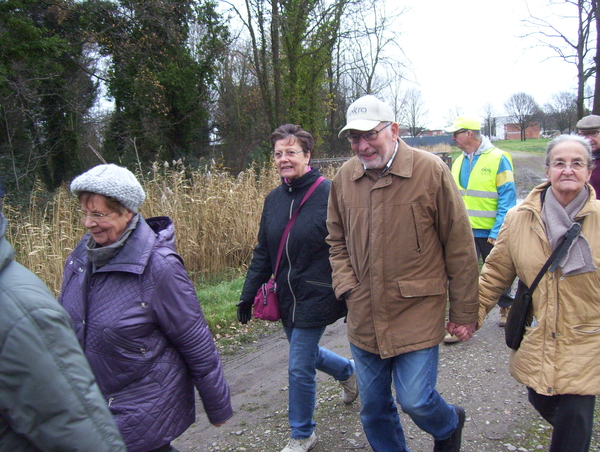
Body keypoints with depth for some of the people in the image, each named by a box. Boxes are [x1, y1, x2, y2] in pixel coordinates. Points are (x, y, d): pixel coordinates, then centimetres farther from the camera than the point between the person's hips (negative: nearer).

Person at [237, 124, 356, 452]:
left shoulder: (328, 193, -15)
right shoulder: (274, 199, 4)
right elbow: (262, 252, 10)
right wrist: (248, 294, 10)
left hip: (316, 298, -7)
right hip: (286, 297, 7)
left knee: (299, 367, 0)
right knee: (305, 352, 21)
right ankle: (349, 372, 53)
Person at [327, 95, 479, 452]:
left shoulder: (431, 170, -12)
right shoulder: (344, 178, 1)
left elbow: (459, 247, -7)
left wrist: (464, 313, -4)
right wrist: (347, 287, 0)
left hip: (417, 314, -4)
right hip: (364, 318, 5)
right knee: (373, 408, 15)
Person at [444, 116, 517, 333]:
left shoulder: (498, 159, -10)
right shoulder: (458, 162, 7)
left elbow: (507, 199, -12)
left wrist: (497, 232, -17)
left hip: (490, 232, -4)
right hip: (464, 232, 4)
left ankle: (506, 308, 40)